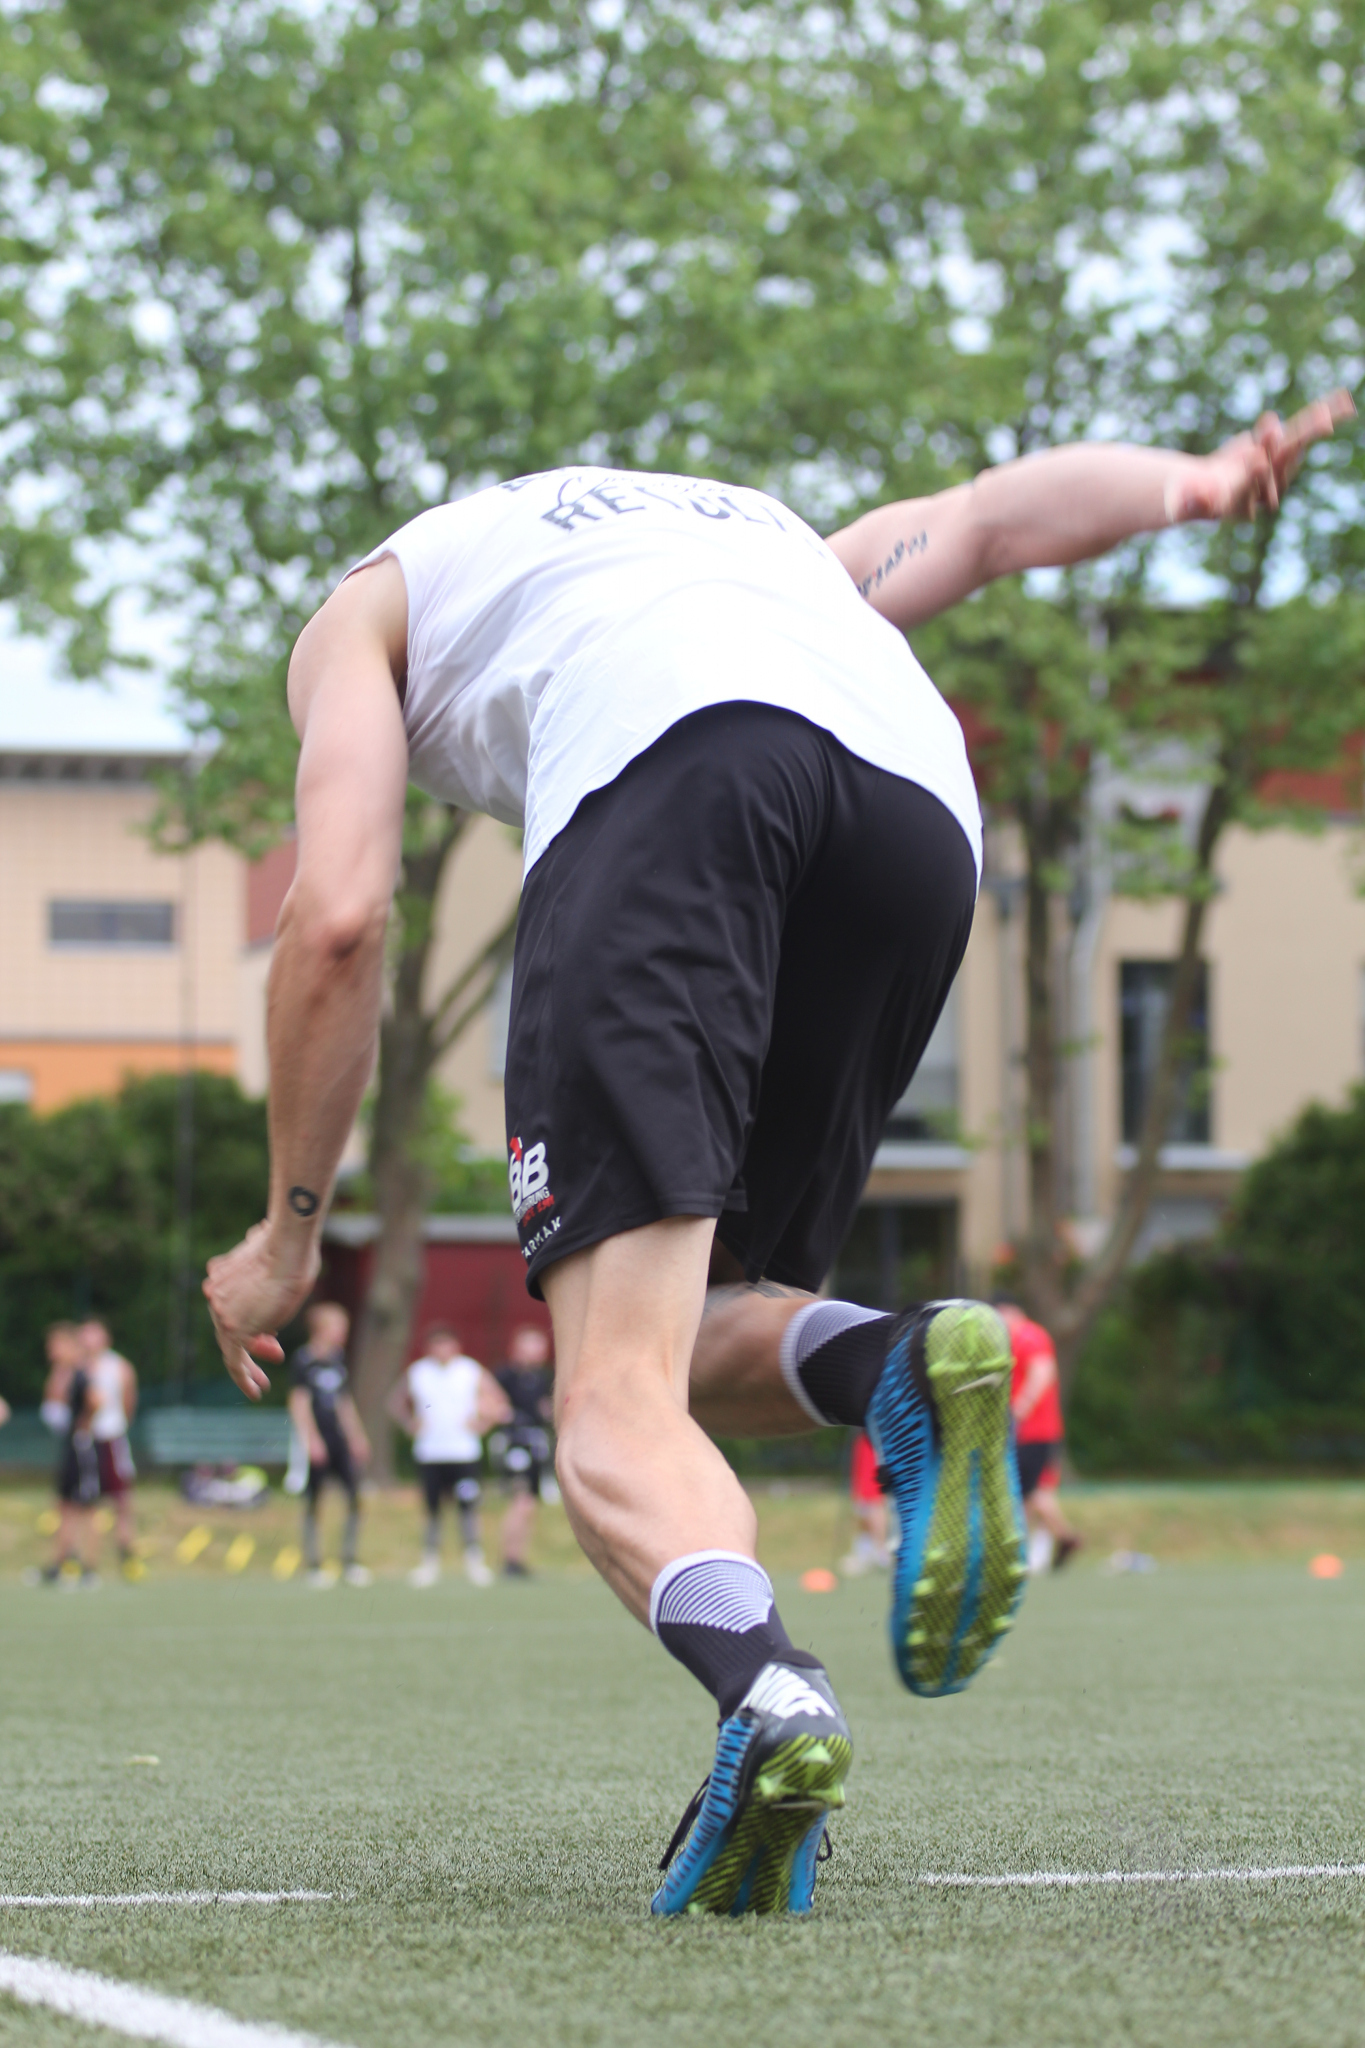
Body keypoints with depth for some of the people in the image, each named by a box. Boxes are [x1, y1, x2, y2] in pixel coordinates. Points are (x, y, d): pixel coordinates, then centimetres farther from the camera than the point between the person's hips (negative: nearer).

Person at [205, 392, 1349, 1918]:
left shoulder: (368, 606, 31)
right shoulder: (767, 538, 45)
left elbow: (337, 919, 17)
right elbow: (986, 520, 27)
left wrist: (288, 1233, 22)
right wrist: (1192, 486, 13)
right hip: (925, 798, 5)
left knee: (615, 1405, -8)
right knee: (690, 1341, 17)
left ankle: (764, 1691, -37)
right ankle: (904, 1367, -15)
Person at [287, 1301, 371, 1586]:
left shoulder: (338, 1358, 14)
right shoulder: (303, 1359, -6)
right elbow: (299, 1402, -10)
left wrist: (357, 1437, 21)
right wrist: (311, 1440, -16)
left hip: (339, 1441, 6)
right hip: (317, 1442, -6)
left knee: (354, 1496, -3)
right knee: (312, 1503, -1)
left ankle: (349, 1562, 4)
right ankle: (313, 1566, 5)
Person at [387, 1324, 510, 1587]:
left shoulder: (473, 1372, 3)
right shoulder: (416, 1373, 7)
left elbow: (501, 1406, 7)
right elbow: (396, 1402, 20)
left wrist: (481, 1424, -5)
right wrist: (411, 1424, 6)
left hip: (465, 1454, -1)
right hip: (429, 1454, 1)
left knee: (467, 1507, -7)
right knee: (432, 1509, 3)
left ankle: (475, 1563, -2)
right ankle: (430, 1563, 11)